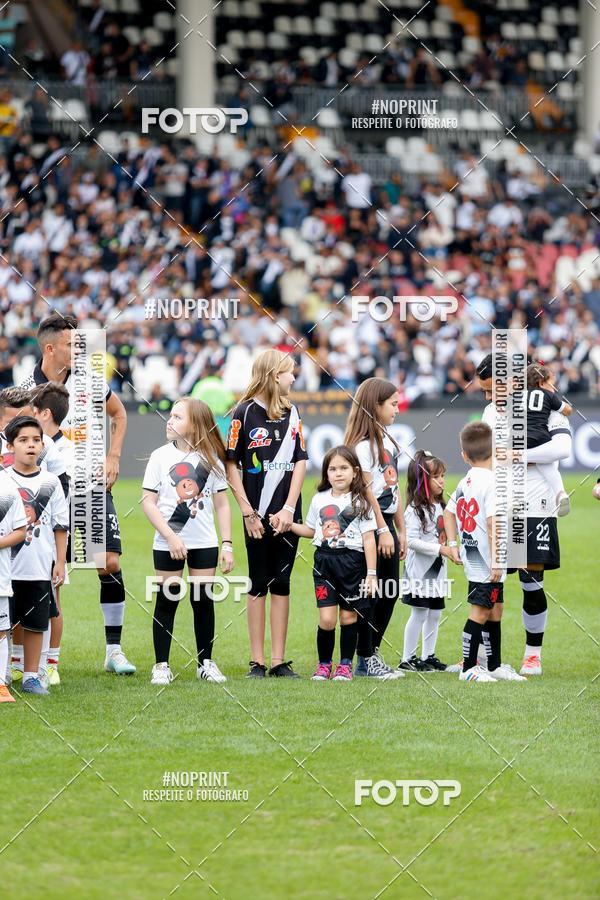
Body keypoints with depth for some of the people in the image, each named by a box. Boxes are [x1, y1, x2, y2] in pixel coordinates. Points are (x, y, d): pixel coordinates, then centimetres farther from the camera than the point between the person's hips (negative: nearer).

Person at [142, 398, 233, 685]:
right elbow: (148, 502, -5)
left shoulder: (211, 458, 3)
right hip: (168, 544, -1)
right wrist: (170, 537, -14)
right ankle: (161, 666, 9)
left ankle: (206, 663, 16)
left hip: (205, 543, 1)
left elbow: (221, 503, 7)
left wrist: (227, 544, 1)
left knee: (204, 601, 5)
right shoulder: (161, 456, -2)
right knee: (167, 601, 2)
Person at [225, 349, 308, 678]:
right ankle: (257, 662, 7)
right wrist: (248, 512, -9)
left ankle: (278, 661, 8)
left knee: (281, 585, 5)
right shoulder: (244, 414, -6)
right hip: (258, 515, -4)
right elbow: (231, 465, -5)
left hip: (286, 515, 4)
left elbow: (300, 461, 6)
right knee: (259, 586, 3)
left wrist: (289, 508, -5)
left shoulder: (291, 413, 7)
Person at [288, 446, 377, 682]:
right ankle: (324, 664, 9)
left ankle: (345, 665, 16)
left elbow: (368, 539, -2)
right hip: (325, 560, 2)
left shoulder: (360, 502, -2)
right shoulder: (319, 499, 8)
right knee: (327, 618, -6)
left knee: (348, 617, 4)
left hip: (352, 561, -2)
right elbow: (311, 530, 20)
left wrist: (371, 573, -5)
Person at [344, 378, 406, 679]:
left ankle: (372, 654, 17)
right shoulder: (363, 444, -13)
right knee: (370, 594, -4)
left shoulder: (388, 441, 16)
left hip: (386, 521, 9)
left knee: (390, 592, 10)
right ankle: (366, 659, 2)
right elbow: (367, 491, -16)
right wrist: (382, 530, -17)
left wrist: (401, 530, 17)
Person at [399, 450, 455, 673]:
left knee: (435, 613, 10)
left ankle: (428, 656, 18)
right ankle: (408, 658, 1)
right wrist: (440, 549, -22)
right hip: (419, 569, -8)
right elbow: (411, 541, -22)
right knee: (419, 613, -5)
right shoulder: (415, 509, -15)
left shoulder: (439, 506, 12)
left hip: (437, 569, 8)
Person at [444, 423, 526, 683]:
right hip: (486, 562, -9)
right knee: (480, 613, -5)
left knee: (495, 611, 16)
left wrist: (453, 544, 22)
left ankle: (495, 666, 23)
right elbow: (493, 523, -23)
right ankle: (468, 668, -3)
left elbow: (449, 512, 23)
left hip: (473, 560, 9)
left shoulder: (465, 483, 10)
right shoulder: (492, 482, -17)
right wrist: (497, 561, -24)